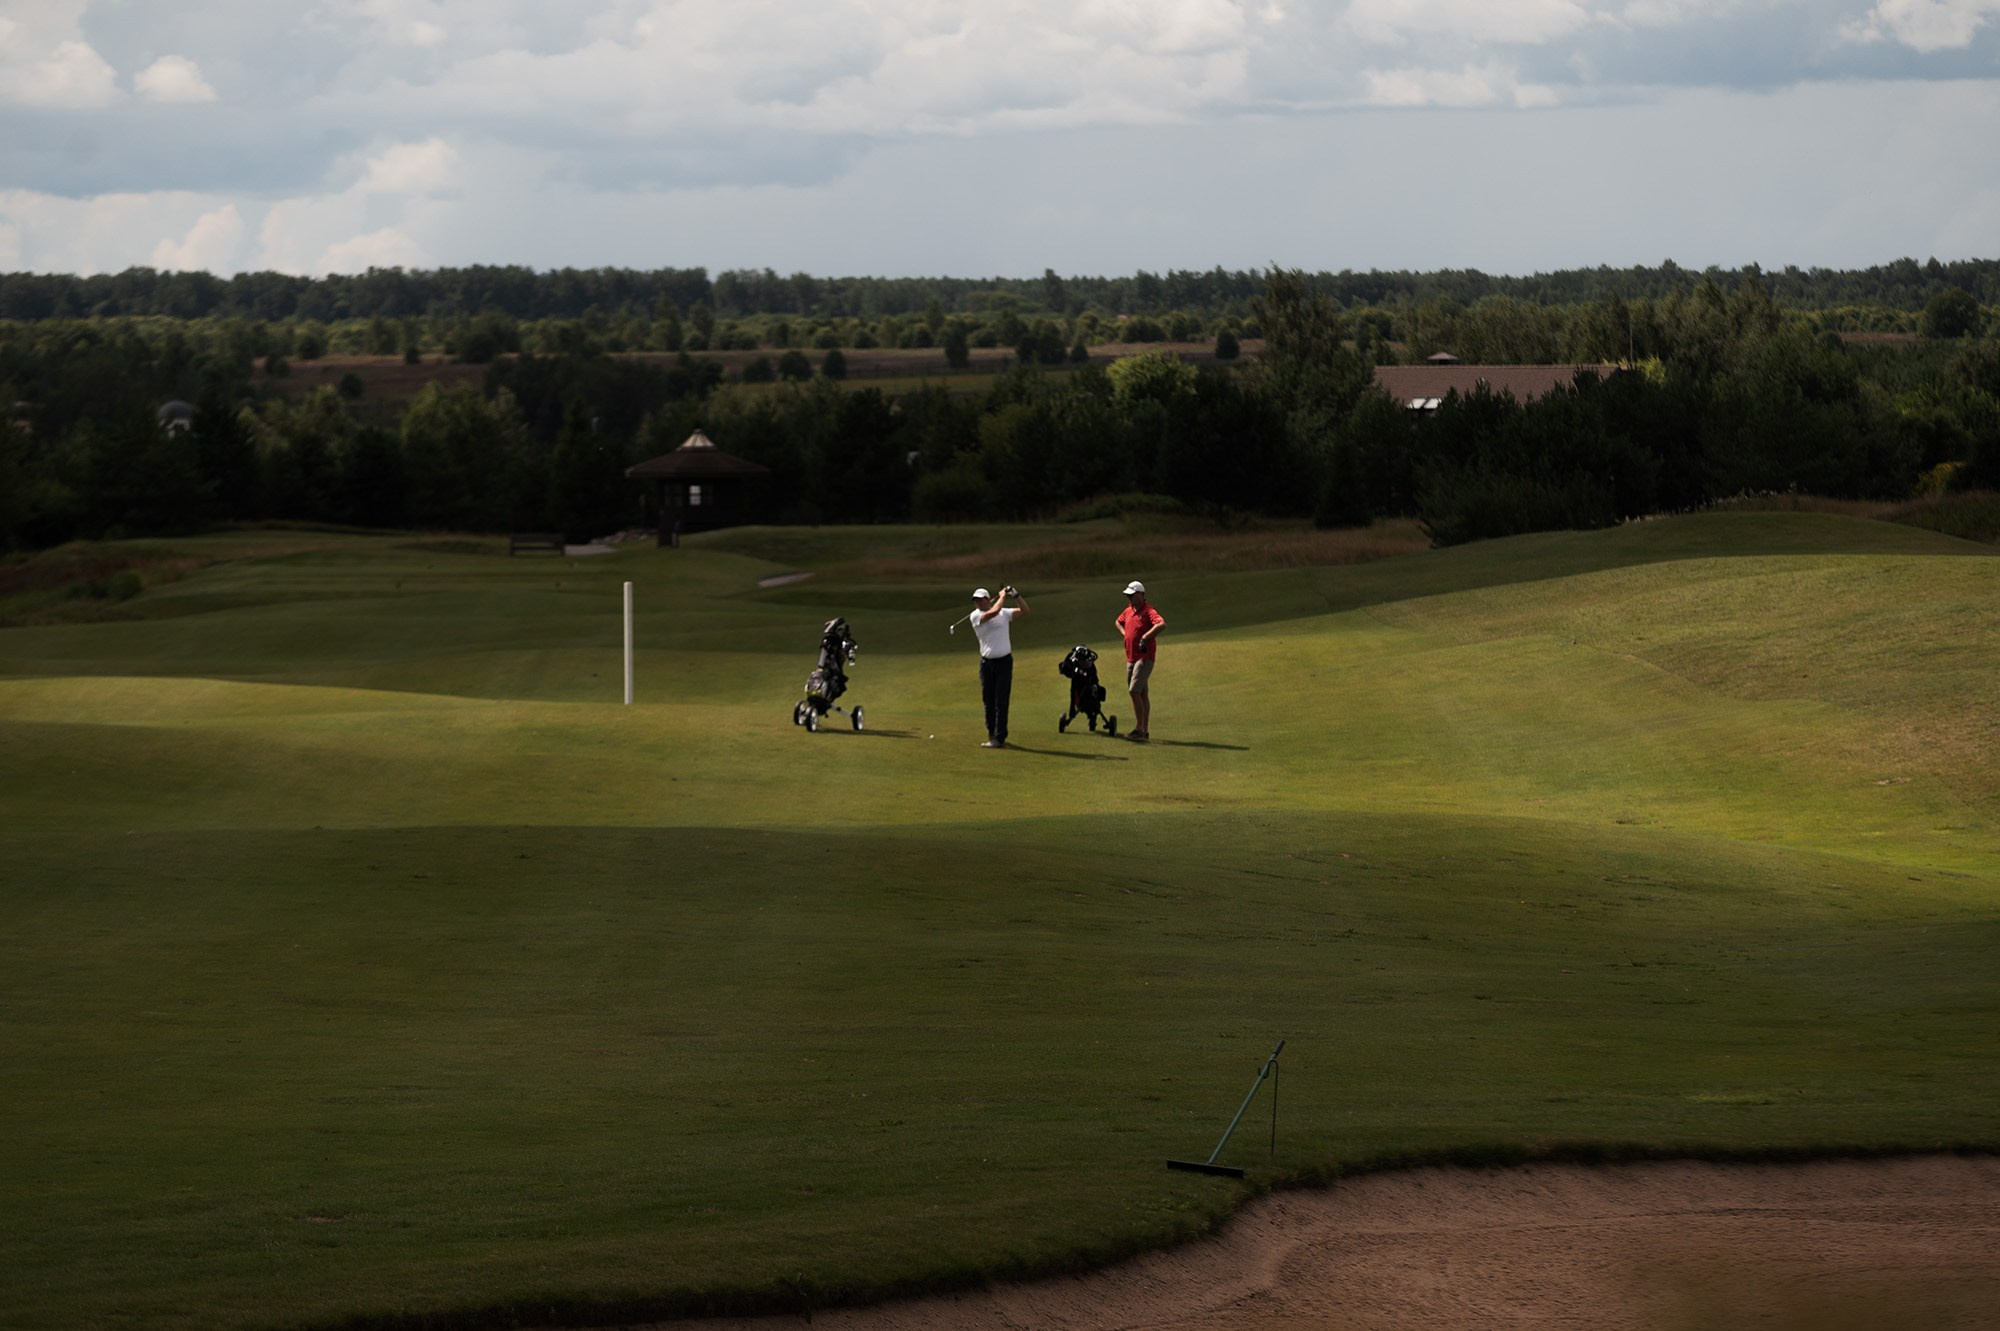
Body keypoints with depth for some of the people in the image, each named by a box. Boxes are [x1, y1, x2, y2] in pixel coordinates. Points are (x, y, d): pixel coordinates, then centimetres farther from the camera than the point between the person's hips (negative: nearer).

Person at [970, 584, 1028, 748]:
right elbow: (993, 612, -18)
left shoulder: (1004, 613, 5)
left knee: (1001, 701, -6)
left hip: (1004, 661, -1)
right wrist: (1002, 596, -7)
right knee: (988, 700, 8)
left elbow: (1024, 610, 7)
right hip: (987, 662, 2)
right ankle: (992, 734, 22)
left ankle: (999, 738, -8)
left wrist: (1016, 595, -5)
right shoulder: (975, 616, -1)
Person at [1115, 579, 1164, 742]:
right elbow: (1119, 622, 33)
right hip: (1130, 658, 9)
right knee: (1142, 694, 12)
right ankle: (1145, 731, 16)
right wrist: (1124, 633, 15)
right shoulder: (1128, 611, 13)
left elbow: (1161, 624, -31)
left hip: (1144, 658, -9)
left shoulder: (1148, 612, -13)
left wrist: (1145, 637, -27)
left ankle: (1139, 730, -15)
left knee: (1134, 691, -17)